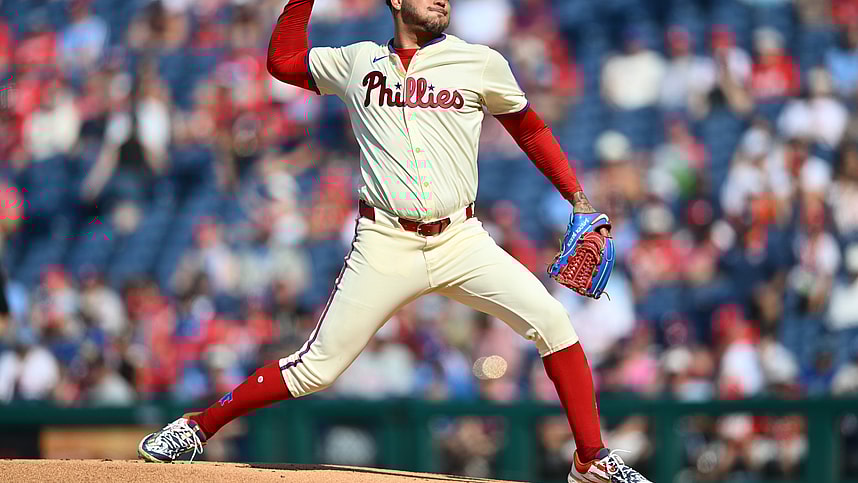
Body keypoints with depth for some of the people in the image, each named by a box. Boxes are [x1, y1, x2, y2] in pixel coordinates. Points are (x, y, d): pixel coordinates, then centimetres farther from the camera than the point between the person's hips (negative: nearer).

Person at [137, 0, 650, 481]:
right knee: (317, 368, -4)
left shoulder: (482, 64, 4)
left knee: (551, 320, -16)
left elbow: (529, 127, 14)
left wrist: (577, 198, 8)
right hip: (385, 246, -1)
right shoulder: (357, 62, 8)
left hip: (460, 241, 1)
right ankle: (199, 426, 14)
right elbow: (282, 61, 21)